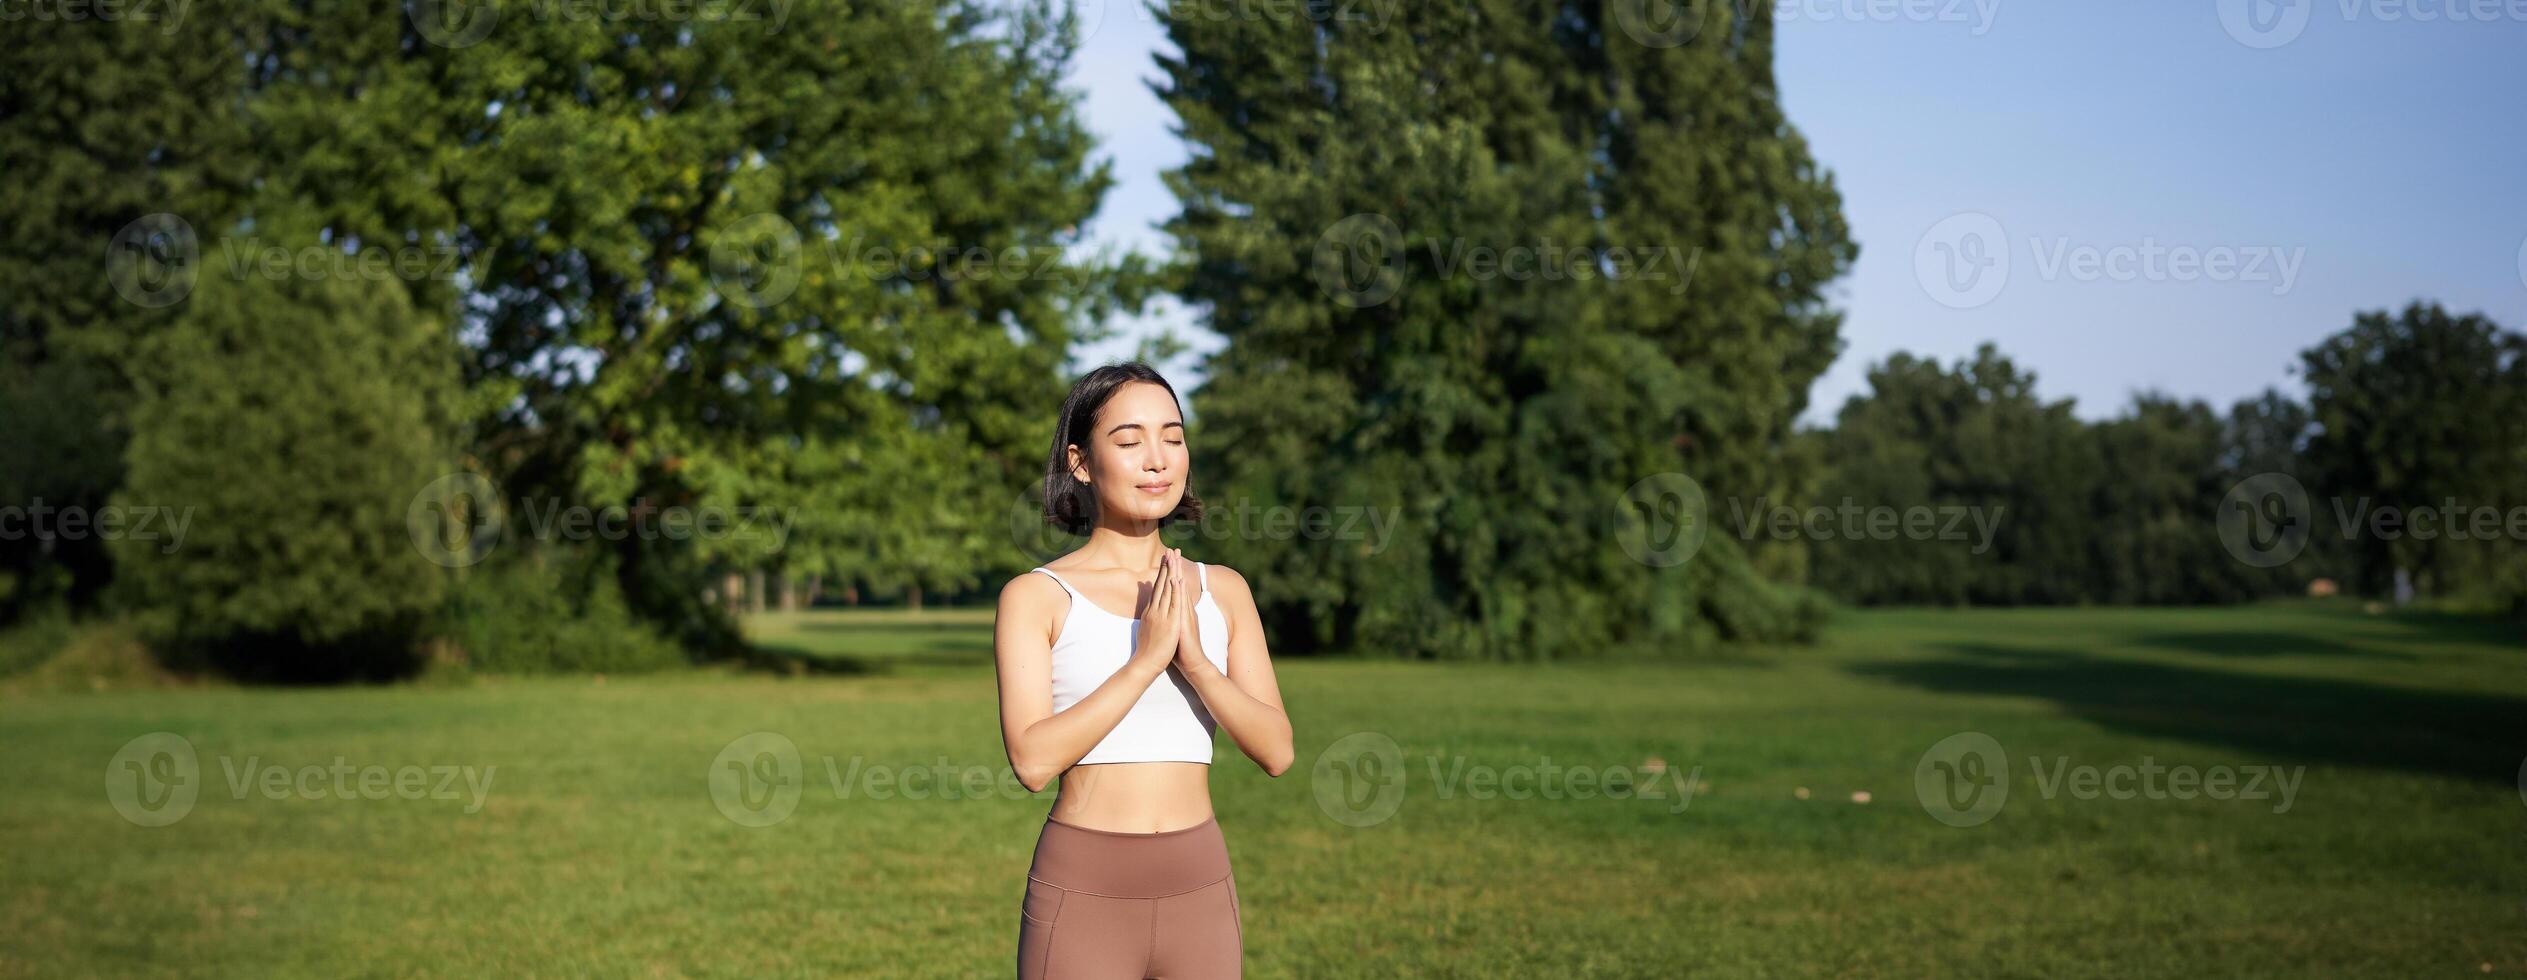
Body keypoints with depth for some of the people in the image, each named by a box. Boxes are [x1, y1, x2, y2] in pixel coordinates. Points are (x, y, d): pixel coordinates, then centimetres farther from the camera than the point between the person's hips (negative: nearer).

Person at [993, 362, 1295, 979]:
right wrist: (1145, 658, -19)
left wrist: (1194, 659, -15)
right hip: (1083, 892, -3)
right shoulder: (1035, 597, -4)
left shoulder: (1222, 591, 6)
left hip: (1199, 892, 3)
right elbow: (1032, 760, -14)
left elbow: (1276, 751, 0)